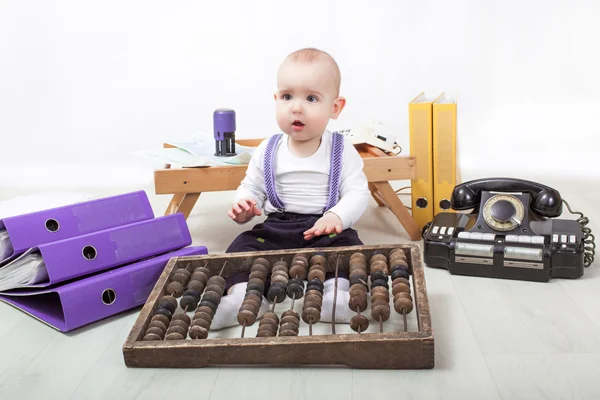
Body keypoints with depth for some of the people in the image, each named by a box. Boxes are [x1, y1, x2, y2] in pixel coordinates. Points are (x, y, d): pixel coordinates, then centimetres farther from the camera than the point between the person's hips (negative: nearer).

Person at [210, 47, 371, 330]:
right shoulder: (267, 152, 4)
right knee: (241, 248, -19)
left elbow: (358, 193, -6)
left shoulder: (342, 151, -2)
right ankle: (243, 294, -30)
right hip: (275, 228, 2)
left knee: (349, 246, -30)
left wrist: (336, 216, -27)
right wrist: (243, 205, -13)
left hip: (326, 230, -2)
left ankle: (336, 295, -36)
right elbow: (251, 188, 12)